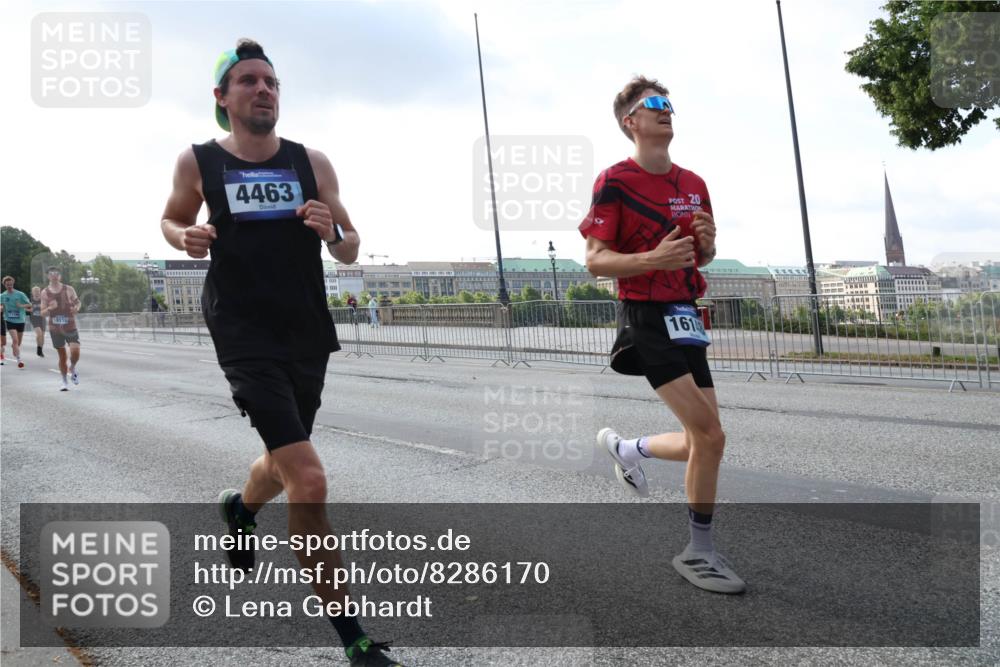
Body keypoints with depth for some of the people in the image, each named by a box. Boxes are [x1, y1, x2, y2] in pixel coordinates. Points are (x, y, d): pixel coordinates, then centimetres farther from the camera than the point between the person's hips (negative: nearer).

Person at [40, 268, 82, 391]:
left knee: (75, 352, -17)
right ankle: (64, 382, 20)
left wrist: (76, 308, -12)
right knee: (62, 356, 6)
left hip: (70, 327, -1)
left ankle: (72, 368, 15)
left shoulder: (69, 290, -3)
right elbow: (43, 313, 2)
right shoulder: (45, 293, 0)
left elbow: (77, 302, 12)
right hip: (55, 329, 1)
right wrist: (50, 308, -20)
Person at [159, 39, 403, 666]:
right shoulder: (198, 162, 1)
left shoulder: (312, 162, 5)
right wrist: (186, 236, -6)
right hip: (246, 336, -4)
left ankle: (240, 507, 61)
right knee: (309, 481, -17)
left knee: (284, 463, 23)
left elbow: (350, 251, 8)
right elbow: (172, 219, 18)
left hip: (309, 334, 4)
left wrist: (332, 231, -15)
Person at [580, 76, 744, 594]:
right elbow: (595, 261, -11)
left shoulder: (693, 184, 12)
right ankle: (699, 551, 3)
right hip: (646, 317, -7)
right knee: (709, 435, -14)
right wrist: (655, 258, -26)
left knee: (702, 441, 8)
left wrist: (707, 242, -3)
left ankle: (625, 448, 36)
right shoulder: (615, 181, -8)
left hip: (685, 316, 7)